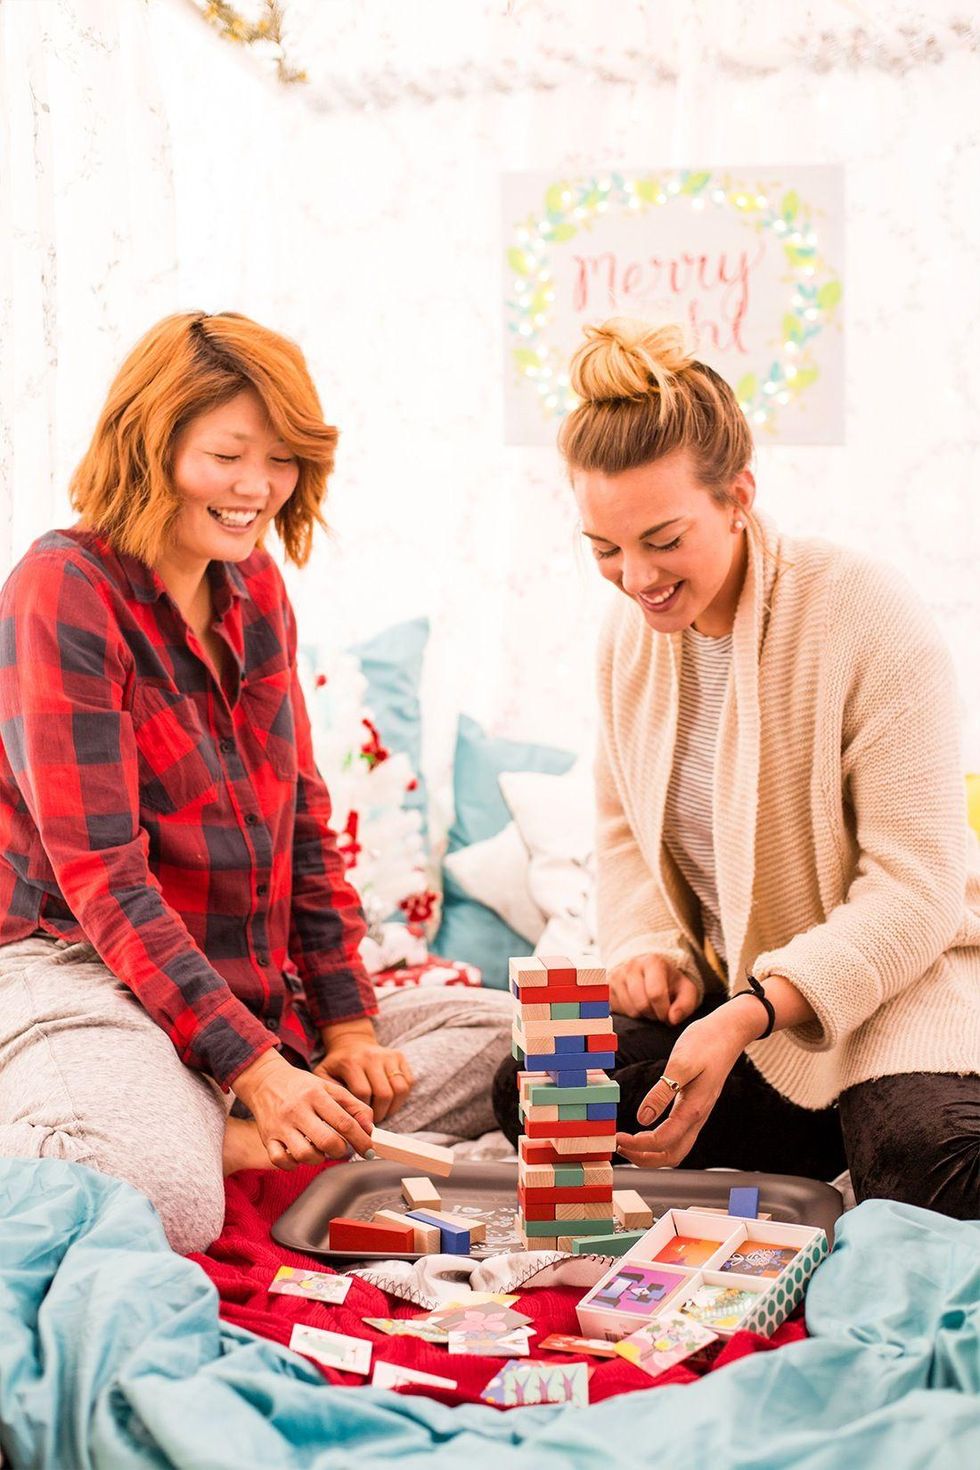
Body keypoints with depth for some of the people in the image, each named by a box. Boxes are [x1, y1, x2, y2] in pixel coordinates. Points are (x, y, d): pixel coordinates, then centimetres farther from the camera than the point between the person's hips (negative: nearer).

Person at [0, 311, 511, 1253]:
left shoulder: (256, 590, 11)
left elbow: (301, 821, 12)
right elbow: (100, 875, -18)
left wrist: (347, 1026, 2)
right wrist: (256, 1070, -24)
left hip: (260, 991, 8)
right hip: (80, 971, -8)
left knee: (511, 1042, -4)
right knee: (164, 1194, -36)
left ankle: (233, 1142, -15)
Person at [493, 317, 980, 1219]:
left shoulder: (870, 619, -19)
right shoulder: (631, 632, 2)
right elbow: (624, 824, 17)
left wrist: (747, 1017, -31)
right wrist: (648, 946, -5)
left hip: (895, 977, -6)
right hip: (724, 986, 7)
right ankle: (840, 1143, -5)